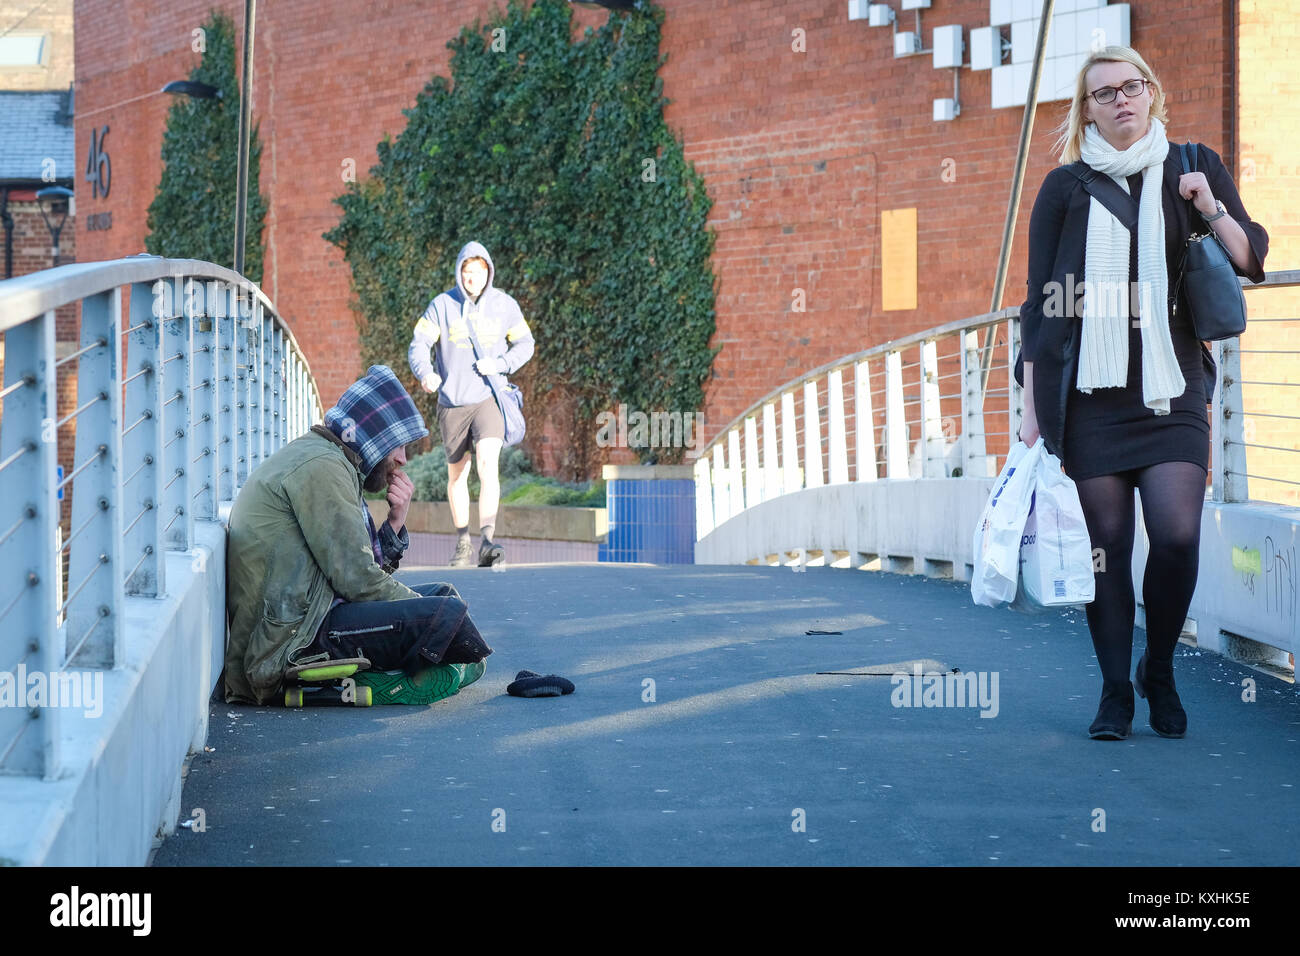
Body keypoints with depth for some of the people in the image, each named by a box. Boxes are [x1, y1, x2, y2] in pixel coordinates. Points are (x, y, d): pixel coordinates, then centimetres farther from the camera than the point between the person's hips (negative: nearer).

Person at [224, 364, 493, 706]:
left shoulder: (326, 460, 20)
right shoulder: (321, 466, -13)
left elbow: (367, 567, 17)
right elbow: (357, 581, -17)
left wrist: (395, 520, 3)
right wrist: (421, 607, -4)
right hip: (287, 647, -11)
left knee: (442, 592, 21)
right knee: (446, 613, -22)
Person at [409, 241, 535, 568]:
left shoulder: (504, 305, 0)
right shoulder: (442, 305, -3)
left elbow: (525, 343, 10)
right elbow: (418, 346, -5)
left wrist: (500, 364, -9)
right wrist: (426, 373, -26)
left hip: (489, 398, -1)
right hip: (452, 402, 1)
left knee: (488, 464, -21)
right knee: (457, 475, 11)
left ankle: (487, 541, -27)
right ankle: (462, 543, 26)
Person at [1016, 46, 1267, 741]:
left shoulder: (1193, 169, 10)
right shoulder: (1065, 187, 7)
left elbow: (1252, 262, 9)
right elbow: (1040, 301, 7)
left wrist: (1213, 210, -10)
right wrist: (1032, 403, 2)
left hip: (1171, 389, 0)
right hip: (1088, 393, 0)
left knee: (1178, 533, -13)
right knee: (1107, 541, -1)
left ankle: (1160, 669, 11)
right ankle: (1115, 693, 10)